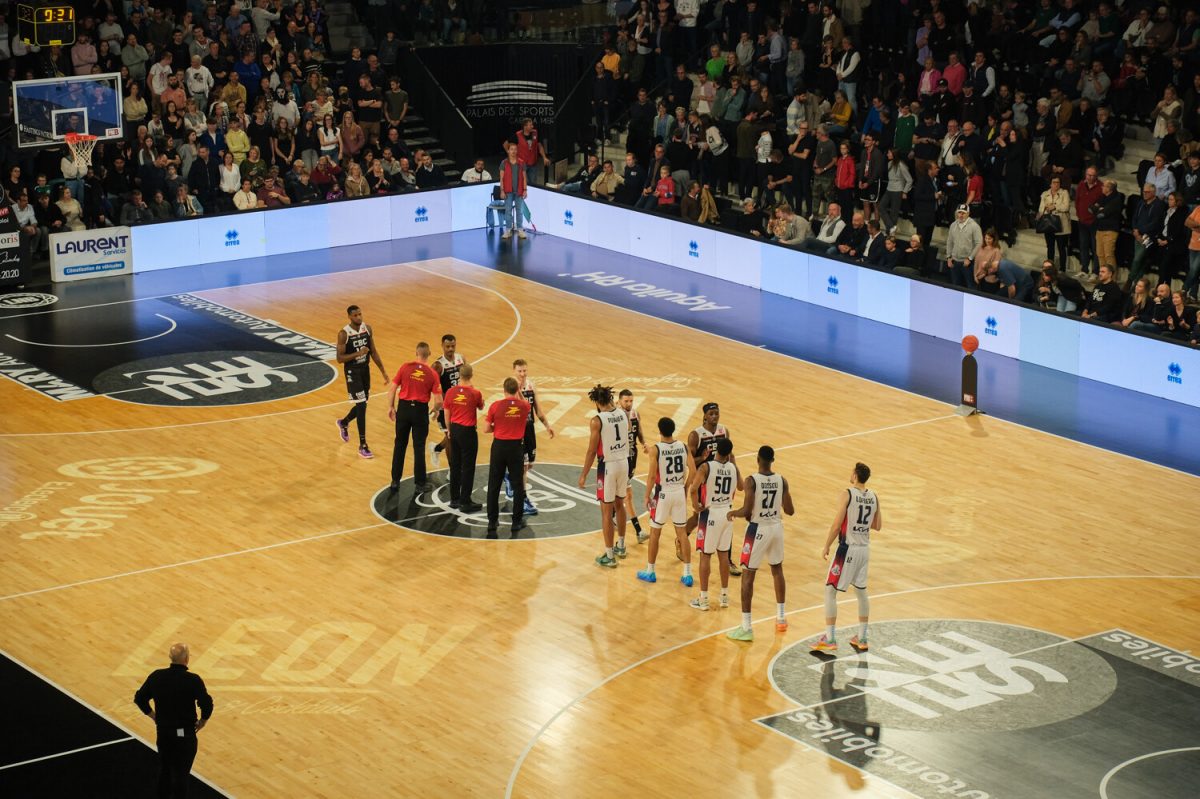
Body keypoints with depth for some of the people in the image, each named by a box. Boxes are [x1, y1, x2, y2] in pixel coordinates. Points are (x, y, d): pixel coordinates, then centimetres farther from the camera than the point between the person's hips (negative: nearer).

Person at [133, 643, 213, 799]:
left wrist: (154, 716, 13)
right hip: (185, 734, -4)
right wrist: (202, 722, -2)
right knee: (180, 774, 5)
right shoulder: (193, 680, -17)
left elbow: (140, 698, 1)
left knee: (164, 770, 21)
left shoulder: (157, 676, -5)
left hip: (163, 731, 4)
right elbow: (207, 704, -20)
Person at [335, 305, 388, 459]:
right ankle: (362, 446, -4)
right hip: (352, 371, -6)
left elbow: (373, 351, 8)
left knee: (363, 404, 17)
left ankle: (344, 423, 49)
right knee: (361, 406, -10)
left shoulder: (367, 328, -2)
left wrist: (382, 370, 6)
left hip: (365, 368, 6)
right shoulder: (344, 334, -18)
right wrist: (357, 354, -30)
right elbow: (340, 358, -17)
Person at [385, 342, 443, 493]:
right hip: (420, 410, -1)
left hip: (404, 407, 1)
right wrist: (435, 410, 12)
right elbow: (438, 401, -10)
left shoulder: (406, 367, -6)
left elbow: (392, 387, -5)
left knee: (400, 444, 13)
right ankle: (420, 482, 16)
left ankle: (395, 481, 18)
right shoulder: (432, 374, -9)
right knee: (419, 447, 9)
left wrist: (391, 407, 7)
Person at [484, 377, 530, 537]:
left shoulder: (495, 406, -10)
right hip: (515, 447, 0)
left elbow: (486, 429, -3)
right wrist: (519, 393, 26)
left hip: (499, 446, 0)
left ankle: (492, 521, 12)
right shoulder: (524, 406, -6)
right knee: (517, 485, 9)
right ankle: (517, 521, 11)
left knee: (494, 485, 9)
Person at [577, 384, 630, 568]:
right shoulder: (623, 414, 0)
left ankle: (609, 556, 6)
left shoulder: (597, 420, -18)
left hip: (608, 466, -6)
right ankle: (620, 546, 37)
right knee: (619, 505, 24)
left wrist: (583, 475, -8)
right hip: (624, 462, 6)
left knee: (607, 511, 2)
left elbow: (592, 451, -15)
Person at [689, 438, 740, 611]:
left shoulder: (706, 467, -17)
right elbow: (740, 487, 17)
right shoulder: (733, 468, -2)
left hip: (710, 514, -4)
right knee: (723, 554, 16)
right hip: (727, 513, 5)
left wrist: (695, 504, -12)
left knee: (705, 556, 4)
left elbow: (694, 488, -29)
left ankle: (703, 599, 7)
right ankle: (725, 595, 23)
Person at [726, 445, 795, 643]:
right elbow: (790, 511, 2)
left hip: (758, 530, -5)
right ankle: (781, 617, 34)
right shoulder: (782, 481, -3)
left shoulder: (751, 481, -17)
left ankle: (746, 628, 0)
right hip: (776, 528, 5)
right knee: (777, 570, 25)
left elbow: (747, 511, -22)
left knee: (748, 576, 2)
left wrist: (733, 513, -1)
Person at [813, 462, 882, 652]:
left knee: (830, 591, 1)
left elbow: (836, 525, -16)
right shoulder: (874, 497, 4)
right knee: (861, 591, 18)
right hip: (864, 549, 6)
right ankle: (862, 638, 23)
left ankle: (830, 639, -3)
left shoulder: (847, 495, -14)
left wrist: (826, 547, -6)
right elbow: (877, 526, 11)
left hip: (848, 548, -6)